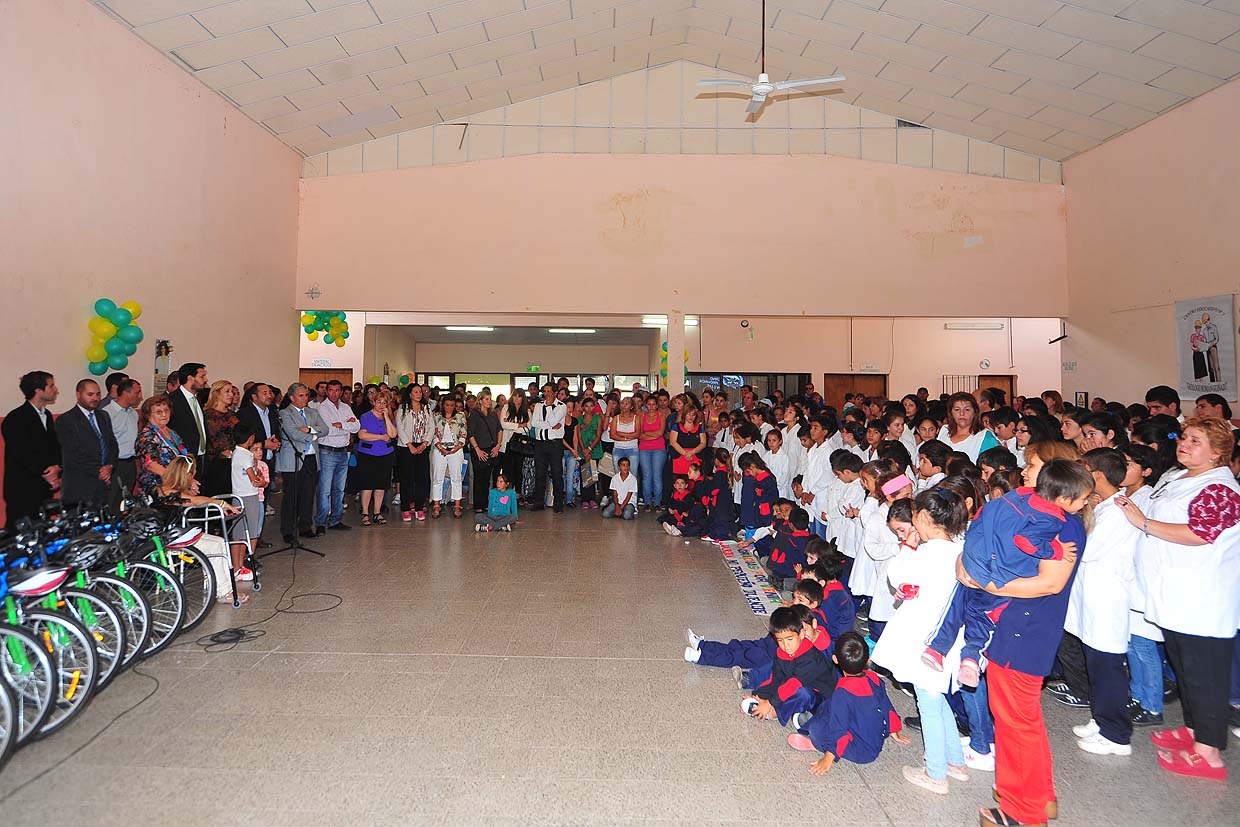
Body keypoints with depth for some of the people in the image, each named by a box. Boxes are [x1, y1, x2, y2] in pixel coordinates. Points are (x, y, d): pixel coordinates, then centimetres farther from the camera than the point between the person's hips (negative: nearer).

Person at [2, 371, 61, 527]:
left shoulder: (47, 415, 13)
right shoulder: (15, 419, -12)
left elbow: (55, 447, 15)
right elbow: (22, 455, -16)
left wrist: (57, 467, -5)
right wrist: (46, 474, -9)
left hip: (45, 491, 7)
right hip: (22, 492, -7)